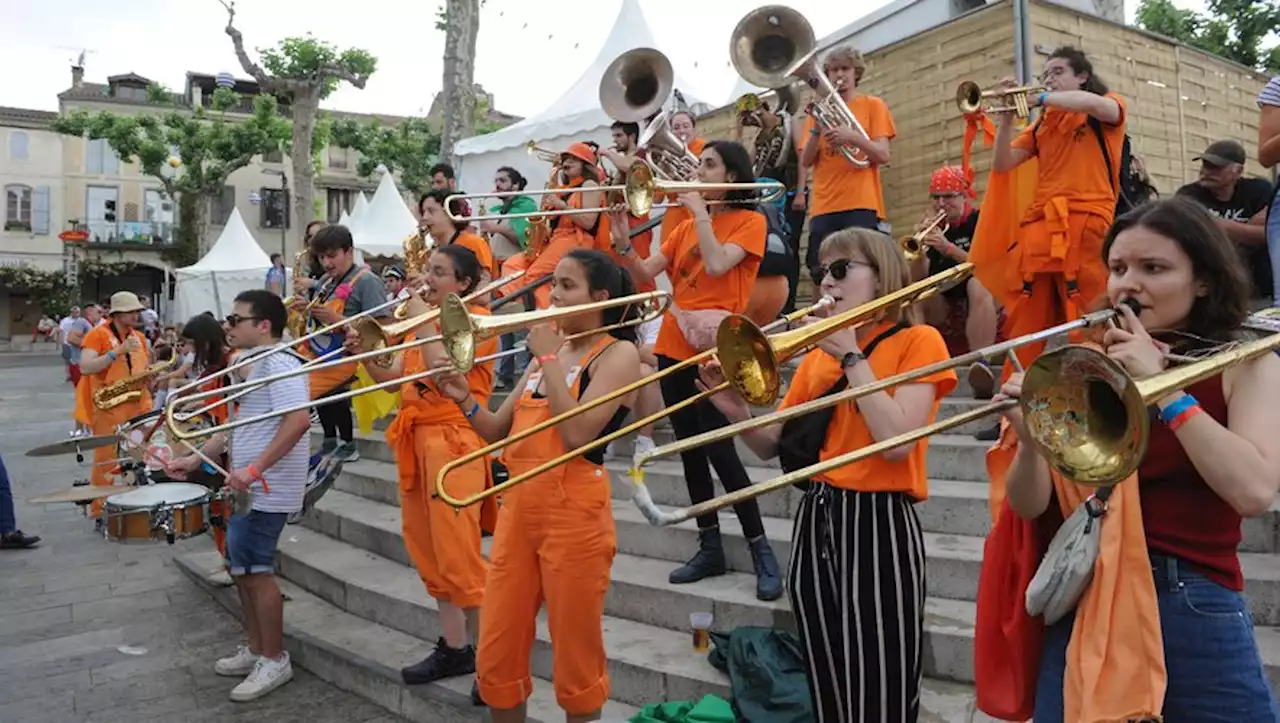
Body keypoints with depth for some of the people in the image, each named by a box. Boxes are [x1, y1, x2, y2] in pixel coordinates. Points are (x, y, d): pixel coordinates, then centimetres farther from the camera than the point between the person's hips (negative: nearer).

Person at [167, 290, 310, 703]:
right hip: (247, 489, 10)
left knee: (257, 571, -2)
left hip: (265, 491, -10)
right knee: (241, 569, 16)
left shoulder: (279, 363, -17)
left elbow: (299, 420, -30)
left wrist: (254, 469, -31)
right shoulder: (255, 365, 16)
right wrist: (196, 459, 17)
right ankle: (255, 650, 30)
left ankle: (275, 660, 12)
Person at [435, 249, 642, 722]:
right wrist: (465, 402, -3)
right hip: (519, 508, 7)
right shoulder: (547, 353, 15)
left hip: (574, 514, -7)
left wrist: (548, 358, -13)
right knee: (496, 656, 13)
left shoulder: (618, 353, -6)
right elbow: (500, 432, 15)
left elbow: (577, 434, -19)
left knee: (576, 658, 7)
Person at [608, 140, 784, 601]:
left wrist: (700, 212, -11)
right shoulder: (685, 226, 16)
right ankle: (710, 547, 19)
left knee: (719, 448, -10)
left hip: (714, 346, -6)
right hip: (674, 344, 7)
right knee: (690, 448, 8)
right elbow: (646, 273, 8)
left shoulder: (749, 221, -1)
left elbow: (717, 265, -19)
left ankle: (762, 551, 2)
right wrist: (622, 241, -8)